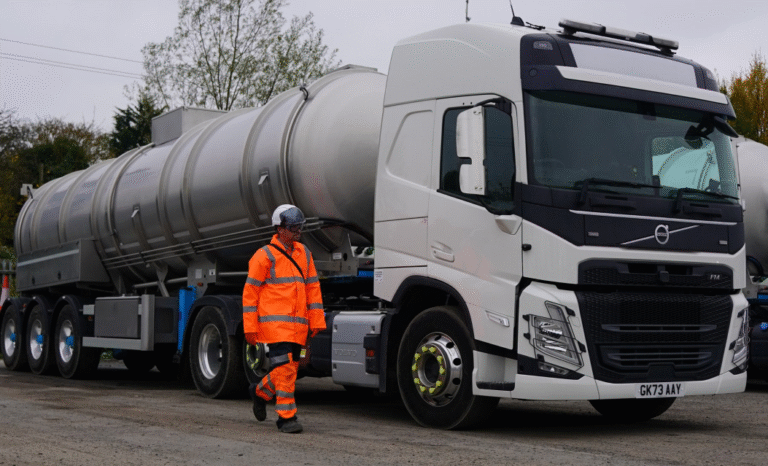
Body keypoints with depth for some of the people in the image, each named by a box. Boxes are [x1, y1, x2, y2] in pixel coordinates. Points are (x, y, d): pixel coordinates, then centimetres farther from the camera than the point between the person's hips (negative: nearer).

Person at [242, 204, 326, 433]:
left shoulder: (303, 253, 14)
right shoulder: (264, 256, -4)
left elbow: (313, 288, 16)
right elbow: (250, 292, -4)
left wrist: (316, 321, 11)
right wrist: (250, 327, -7)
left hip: (298, 324, 6)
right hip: (274, 321, -6)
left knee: (290, 368, 11)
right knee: (284, 367, -11)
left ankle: (260, 391, 37)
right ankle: (286, 417, -3)